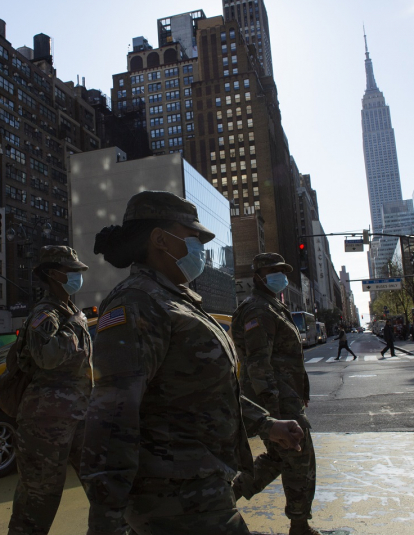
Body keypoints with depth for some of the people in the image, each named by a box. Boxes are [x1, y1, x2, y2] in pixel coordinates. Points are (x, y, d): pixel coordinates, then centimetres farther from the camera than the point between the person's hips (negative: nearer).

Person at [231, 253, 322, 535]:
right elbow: (258, 364, -23)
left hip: (285, 397, 10)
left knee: (278, 456, 18)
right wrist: (275, 409, -28)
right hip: (277, 400, -10)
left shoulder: (274, 308, 19)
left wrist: (298, 396, 26)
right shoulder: (258, 310, -14)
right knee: (300, 461, 1)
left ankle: (233, 492, 24)